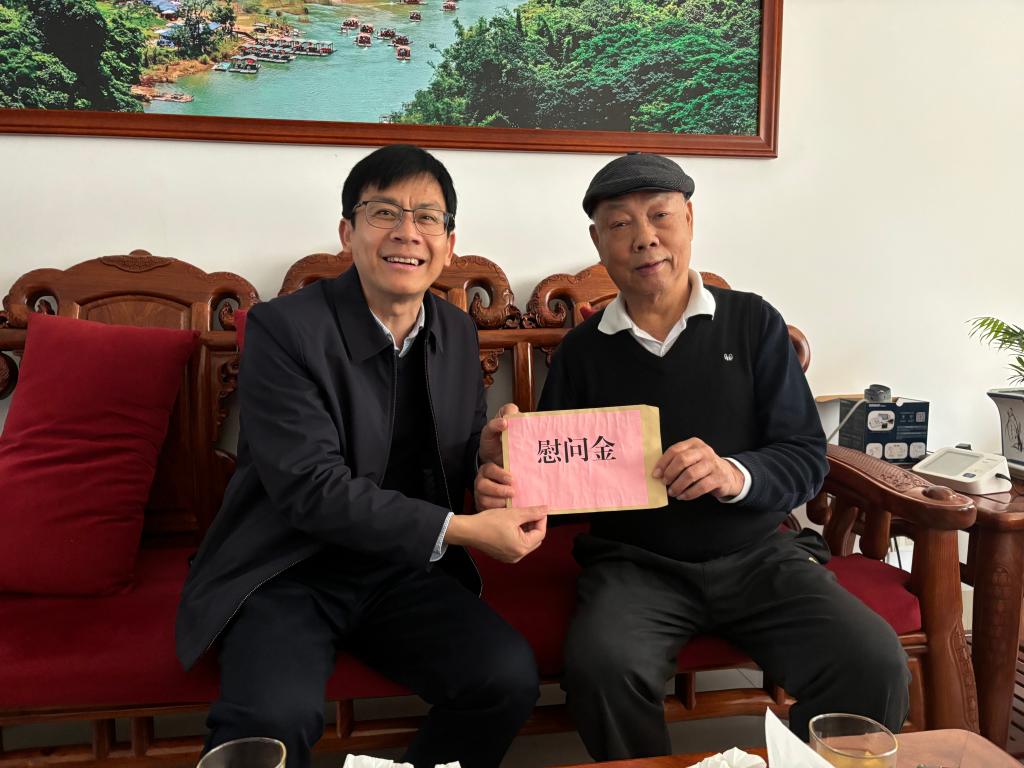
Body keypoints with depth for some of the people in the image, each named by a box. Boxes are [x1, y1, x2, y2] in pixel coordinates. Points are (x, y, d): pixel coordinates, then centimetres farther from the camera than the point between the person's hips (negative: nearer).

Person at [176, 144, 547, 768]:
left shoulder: (458, 332, 5)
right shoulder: (283, 328, -12)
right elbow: (311, 489, -19)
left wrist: (486, 451, -9)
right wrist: (461, 529, -21)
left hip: (404, 571, 5)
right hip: (287, 574, -4)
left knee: (510, 676, -19)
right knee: (275, 717, -33)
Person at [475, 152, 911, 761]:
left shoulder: (753, 323, 3)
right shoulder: (583, 351, 5)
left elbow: (807, 459, -2)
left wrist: (736, 475, -24)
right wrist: (506, 486, -17)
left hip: (758, 553, 1)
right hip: (636, 563, 0)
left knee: (875, 666, -22)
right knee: (601, 666, -30)